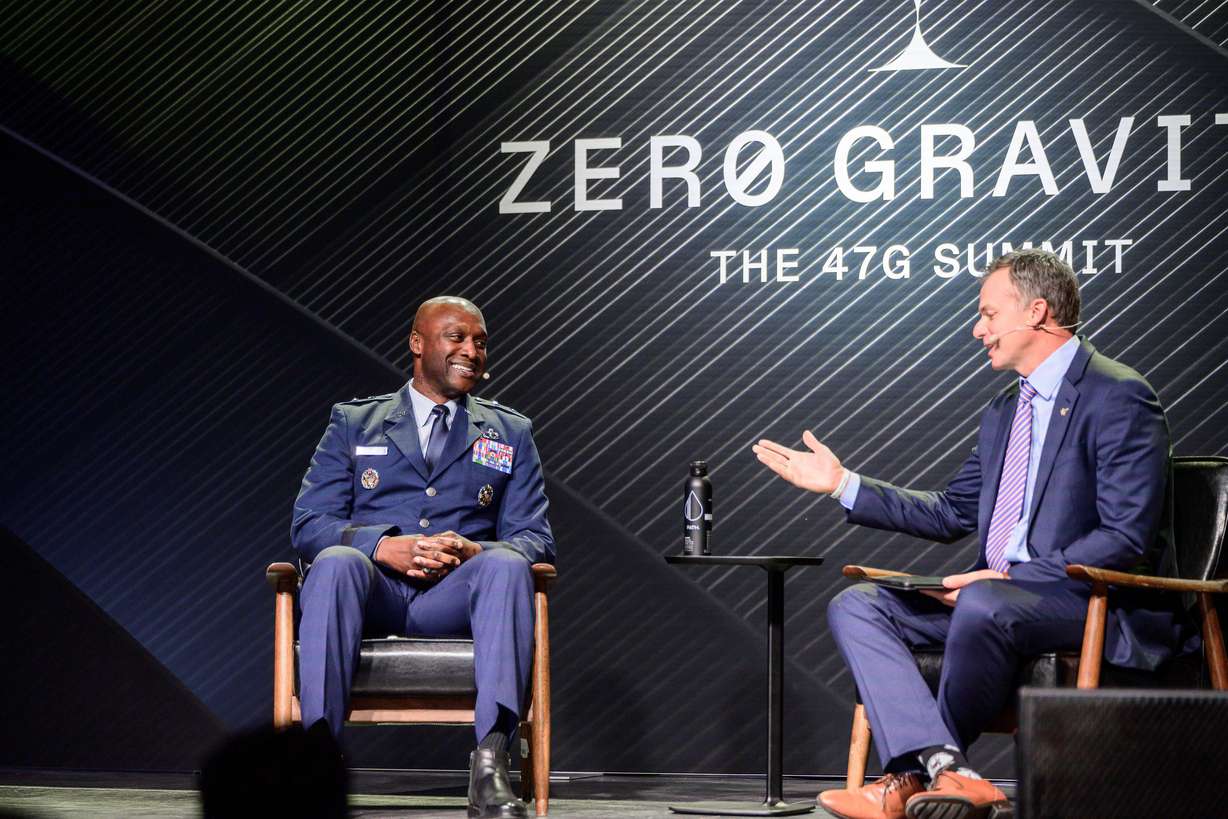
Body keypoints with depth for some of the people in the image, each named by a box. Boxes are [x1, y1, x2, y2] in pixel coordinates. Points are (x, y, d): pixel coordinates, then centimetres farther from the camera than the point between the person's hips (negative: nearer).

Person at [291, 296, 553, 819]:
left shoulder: (511, 434, 21)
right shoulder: (353, 422, 17)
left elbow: (535, 540, 10)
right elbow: (308, 525, 6)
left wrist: (473, 552, -15)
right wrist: (385, 546, -15)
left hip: (454, 597, 1)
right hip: (372, 591, -1)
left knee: (506, 565, -34)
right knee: (337, 560, -36)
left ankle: (490, 766, -47)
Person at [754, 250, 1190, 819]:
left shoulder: (1118, 397, -10)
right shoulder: (1004, 410, 20)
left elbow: (1126, 539, -18)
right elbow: (951, 515, 24)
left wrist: (1010, 577, -22)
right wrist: (842, 483, 17)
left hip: (1101, 605, -9)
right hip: (1000, 592, 9)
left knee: (985, 606, -39)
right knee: (856, 606, -8)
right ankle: (944, 770, -29)